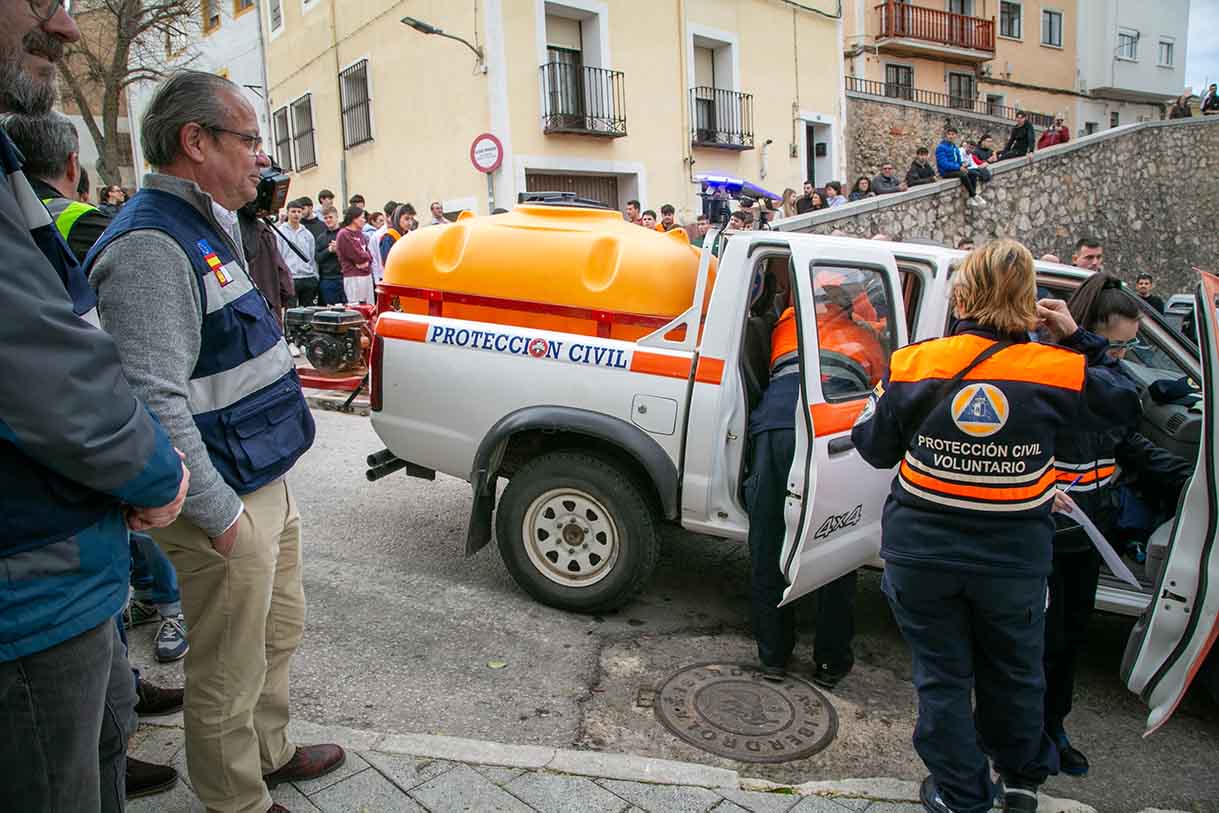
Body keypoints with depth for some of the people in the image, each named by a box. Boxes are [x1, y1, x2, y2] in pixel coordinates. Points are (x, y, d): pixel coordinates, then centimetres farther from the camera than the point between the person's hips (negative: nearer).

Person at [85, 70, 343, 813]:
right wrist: (217, 513, -24)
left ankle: (269, 753, 45)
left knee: (278, 635, 25)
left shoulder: (208, 227, 13)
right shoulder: (150, 245, -21)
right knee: (229, 674, 8)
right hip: (227, 508, -10)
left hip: (267, 485, 10)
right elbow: (153, 401, -28)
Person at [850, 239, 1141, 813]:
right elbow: (1124, 403, 9)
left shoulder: (912, 365, -12)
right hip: (1014, 557, 1)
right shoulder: (1058, 371, -11)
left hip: (922, 555, -1)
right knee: (1014, 670, 24)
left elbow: (872, 447, -2)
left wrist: (886, 394, 15)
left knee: (942, 673, 15)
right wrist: (1078, 339, 12)